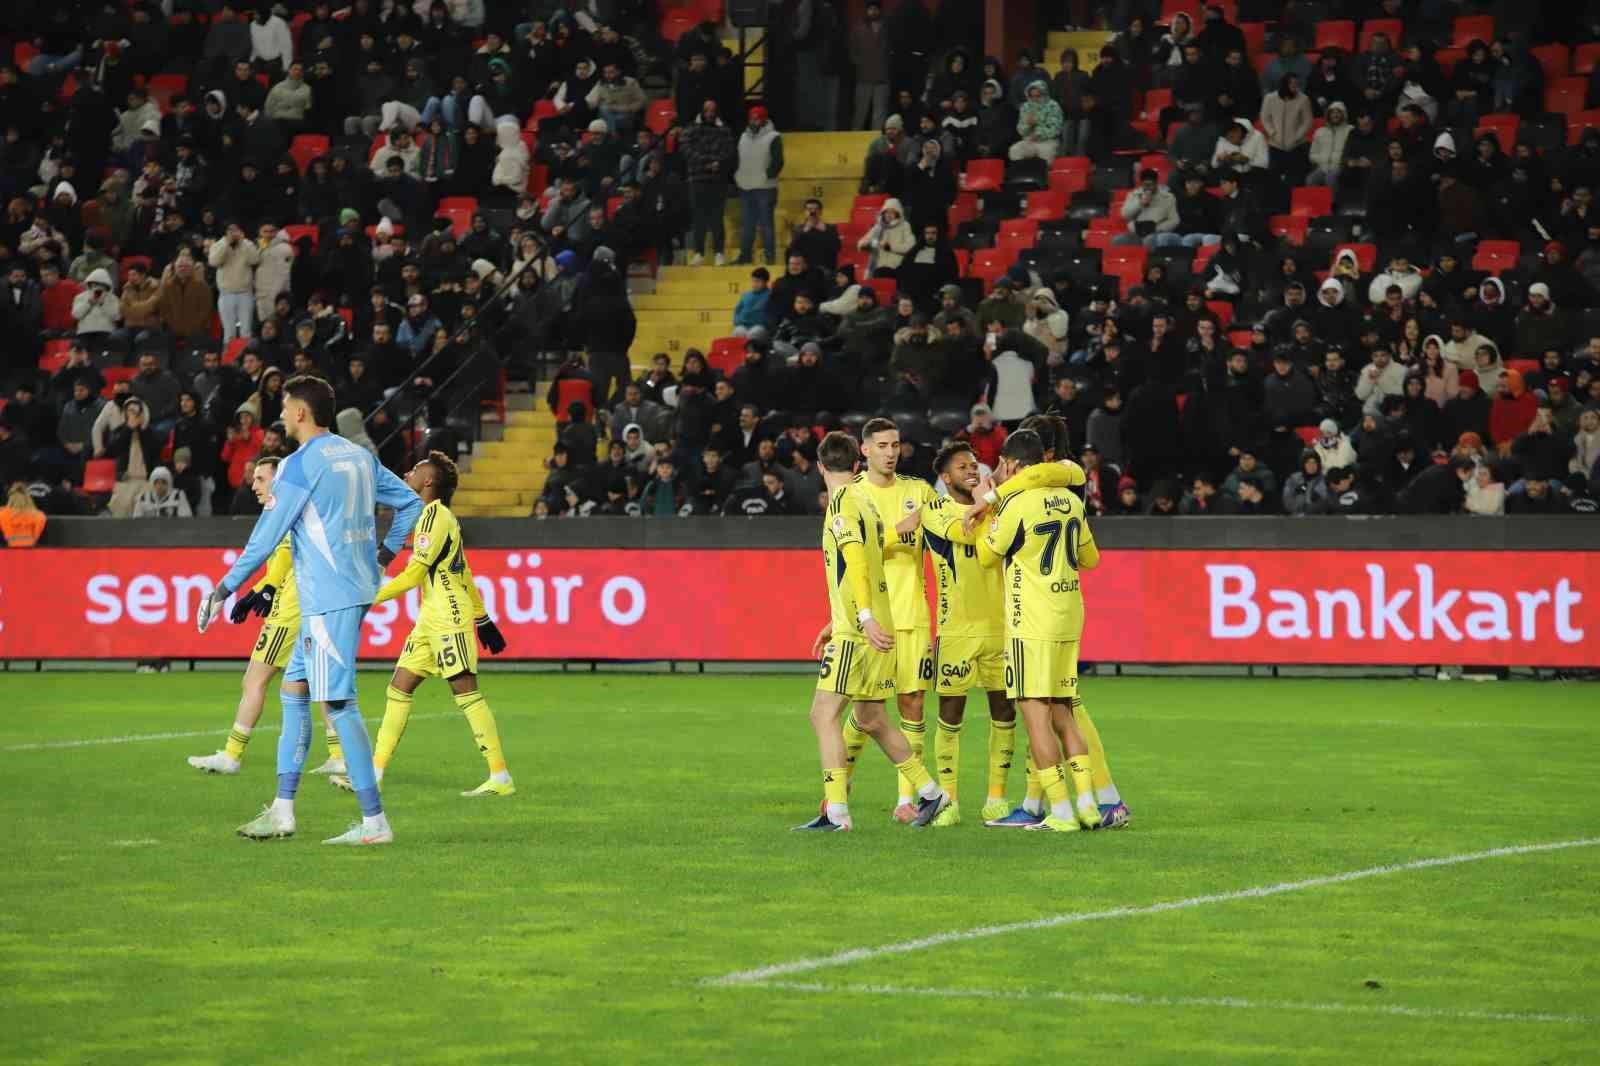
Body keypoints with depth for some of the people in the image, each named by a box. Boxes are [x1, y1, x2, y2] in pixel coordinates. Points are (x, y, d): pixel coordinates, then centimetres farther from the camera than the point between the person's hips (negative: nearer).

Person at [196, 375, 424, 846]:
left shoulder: (299, 466, -12)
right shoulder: (359, 456, 12)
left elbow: (265, 538, -12)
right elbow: (409, 503, 19)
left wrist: (224, 590, -4)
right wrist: (384, 556, 24)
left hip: (328, 599, -9)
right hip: (358, 589, 9)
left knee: (338, 703, -9)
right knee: (293, 689, 15)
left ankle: (374, 821, -11)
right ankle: (282, 811, 18)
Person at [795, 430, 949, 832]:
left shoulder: (841, 501, -10)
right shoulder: (865, 500, 17)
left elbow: (855, 561, -22)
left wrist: (865, 618, -30)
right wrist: (833, 625, 31)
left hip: (856, 632, -9)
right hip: (878, 625, 9)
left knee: (824, 713, -9)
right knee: (869, 719, 18)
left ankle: (836, 813, -14)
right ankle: (930, 793, 23)